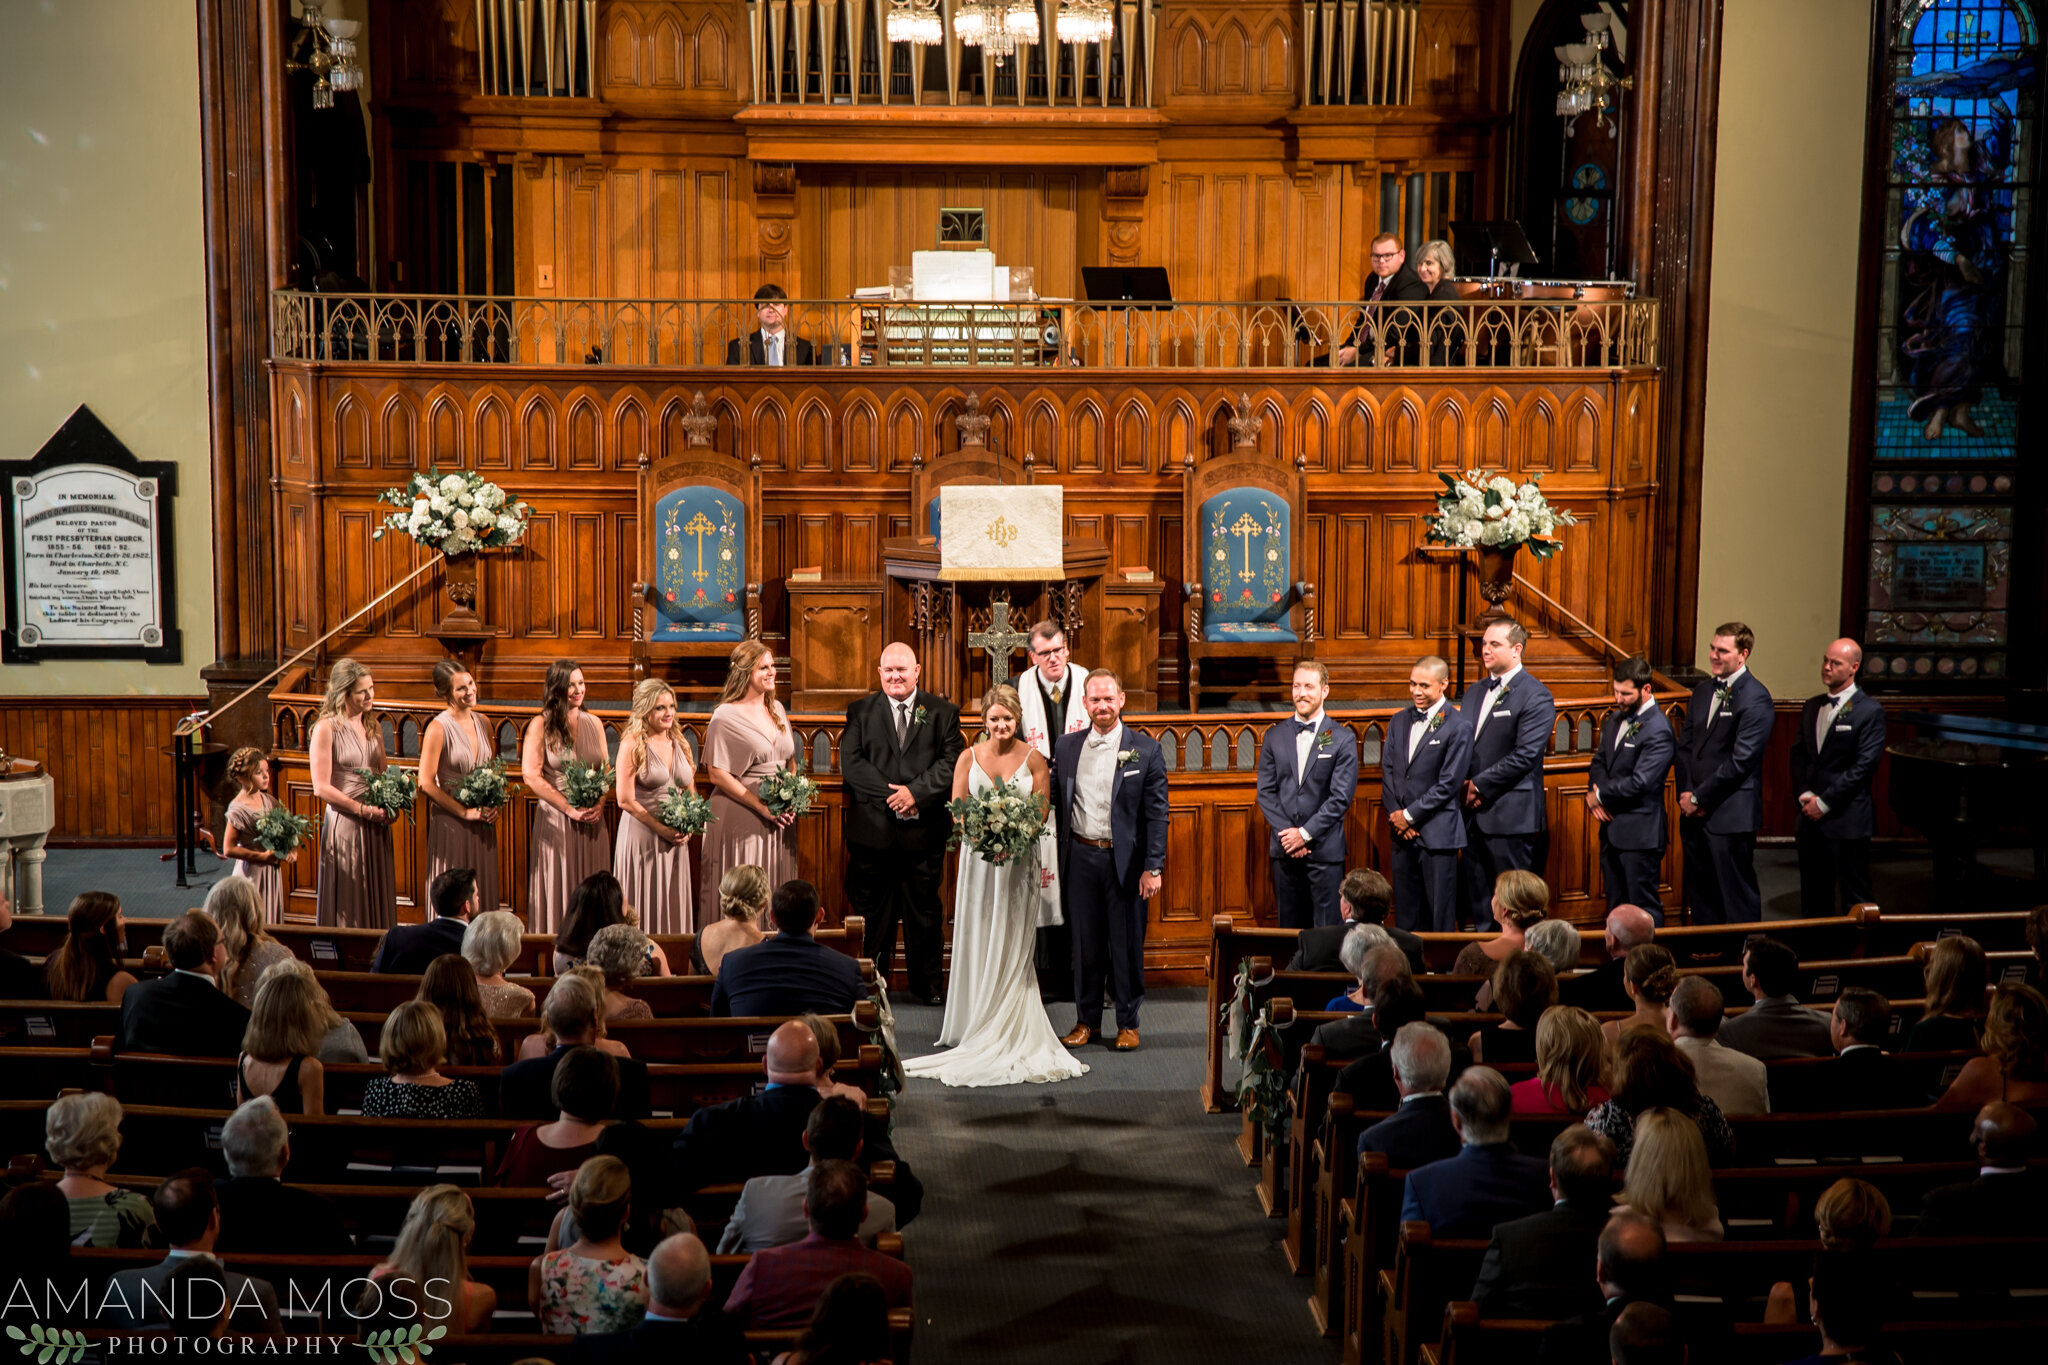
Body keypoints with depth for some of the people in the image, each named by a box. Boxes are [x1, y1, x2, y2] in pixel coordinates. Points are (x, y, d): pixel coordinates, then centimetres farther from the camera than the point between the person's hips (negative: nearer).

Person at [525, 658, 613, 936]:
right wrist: (570, 809, -13)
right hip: (555, 819, -4)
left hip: (592, 822, 4)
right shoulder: (540, 725, -4)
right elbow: (531, 775, -9)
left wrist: (599, 804, -5)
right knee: (558, 890, -1)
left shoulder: (594, 723, 10)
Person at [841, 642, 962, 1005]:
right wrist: (890, 795, -14)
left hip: (924, 829, 0)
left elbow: (951, 763, -3)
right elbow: (851, 763, -3)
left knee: (924, 910, 6)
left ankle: (926, 985, 16)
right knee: (872, 910, 5)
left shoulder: (942, 712, 7)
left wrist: (915, 792, -16)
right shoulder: (860, 712, 8)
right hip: (873, 829, 0)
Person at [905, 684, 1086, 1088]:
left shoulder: (1033, 758, 2)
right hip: (979, 857, 1)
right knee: (978, 942, 2)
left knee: (1013, 944, 1)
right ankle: (978, 1026, 9)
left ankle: (1013, 1032, 5)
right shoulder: (969, 758, 5)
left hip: (1020, 859, -1)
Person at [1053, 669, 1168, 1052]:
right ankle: (1087, 1019, 23)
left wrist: (1153, 866, -9)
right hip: (1081, 858, 2)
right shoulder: (1066, 747, 6)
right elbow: (1053, 798, 8)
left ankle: (1128, 1023, 18)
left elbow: (1156, 813, -4)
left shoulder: (1145, 749, -3)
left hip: (1126, 859, -2)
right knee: (1085, 942, 10)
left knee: (1128, 944, 5)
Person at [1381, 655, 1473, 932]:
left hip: (1437, 833, -6)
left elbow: (1449, 784, -11)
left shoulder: (1457, 728, -8)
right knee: (1405, 911, 10)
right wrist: (1396, 814, -2)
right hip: (1402, 834, 6)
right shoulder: (1399, 721, 12)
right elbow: (1388, 771, 11)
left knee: (1440, 913, -1)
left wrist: (1410, 814, -10)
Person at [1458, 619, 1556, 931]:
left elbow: (1524, 756, -16)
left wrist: (1480, 786, -13)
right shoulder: (1474, 692, 16)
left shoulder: (1535, 696, -9)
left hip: (1510, 814, -8)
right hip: (1473, 812, 8)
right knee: (1476, 897, 11)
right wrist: (1465, 785, 0)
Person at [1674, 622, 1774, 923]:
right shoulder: (1702, 692, 14)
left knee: (1736, 896, 0)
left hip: (1731, 816, -7)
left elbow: (1741, 760, -16)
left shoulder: (1755, 698, -11)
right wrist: (1685, 794, 0)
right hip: (1695, 813, 7)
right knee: (1700, 896, 12)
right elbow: (1685, 747, 14)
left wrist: (1699, 797, -12)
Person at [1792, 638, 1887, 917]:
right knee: (1813, 897, 11)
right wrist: (1805, 794, -4)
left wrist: (1825, 802, -14)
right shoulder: (1812, 706, 14)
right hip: (1810, 817, 6)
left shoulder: (1870, 711, -7)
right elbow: (1798, 755, 12)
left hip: (1847, 820, -6)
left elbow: (1864, 765, -13)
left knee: (1853, 899, 0)